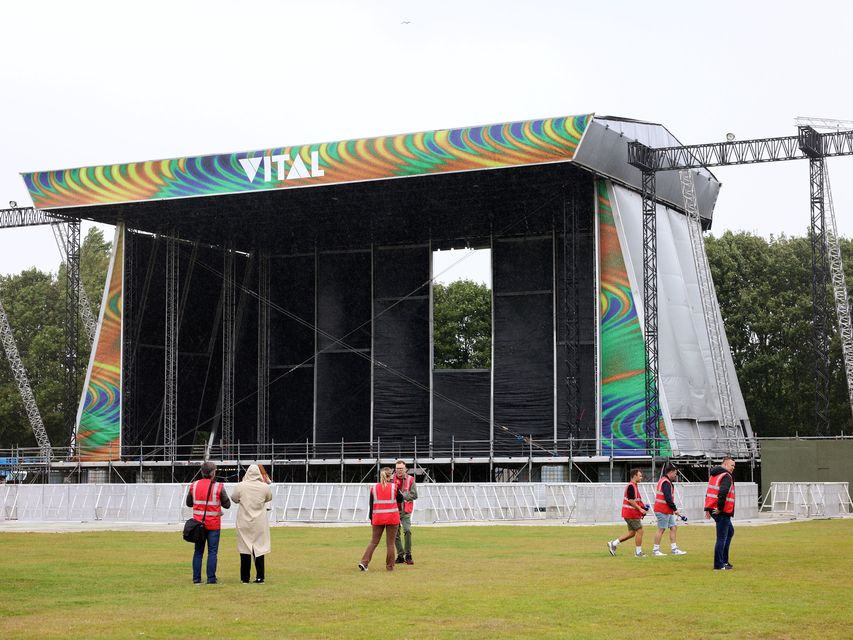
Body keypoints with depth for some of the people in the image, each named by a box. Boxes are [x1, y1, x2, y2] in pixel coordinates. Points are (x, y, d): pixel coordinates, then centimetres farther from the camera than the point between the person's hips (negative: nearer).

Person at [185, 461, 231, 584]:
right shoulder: (218, 487, -9)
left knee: (198, 551, 10)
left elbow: (189, 503, 11)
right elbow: (227, 504, -3)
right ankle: (211, 578, -1)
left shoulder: (194, 486, 1)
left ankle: (196, 578, 9)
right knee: (212, 552, 2)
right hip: (213, 524, -3)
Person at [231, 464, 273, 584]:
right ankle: (260, 577, 7)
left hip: (244, 523, 0)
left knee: (245, 548, 6)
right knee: (259, 549, 7)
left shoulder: (241, 486, -11)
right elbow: (269, 498, 10)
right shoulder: (265, 487, -9)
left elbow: (234, 499, 5)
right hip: (259, 523, 0)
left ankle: (245, 578, 9)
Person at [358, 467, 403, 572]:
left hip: (378, 518, 2)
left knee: (374, 541, 10)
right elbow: (400, 499, 10)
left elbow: (371, 504, 3)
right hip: (392, 518, -2)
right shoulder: (393, 487, -4)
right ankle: (390, 566, 6)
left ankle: (364, 562, -3)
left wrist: (371, 518, 12)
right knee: (390, 543, 5)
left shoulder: (374, 488, 1)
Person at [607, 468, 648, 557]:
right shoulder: (631, 486, -16)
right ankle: (638, 552, 3)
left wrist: (642, 507, 14)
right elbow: (631, 500, -23)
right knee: (639, 530, -4)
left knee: (632, 532, 13)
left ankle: (613, 544, 14)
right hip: (631, 513, -10)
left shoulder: (633, 486, 17)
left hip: (630, 513, 10)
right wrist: (640, 509, -19)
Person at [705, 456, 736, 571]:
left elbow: (709, 492, 20)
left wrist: (707, 509, 19)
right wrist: (720, 508, -20)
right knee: (722, 538, -4)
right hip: (722, 512, -10)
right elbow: (723, 492, -28)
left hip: (712, 509, 10)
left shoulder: (714, 475, 17)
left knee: (730, 531, 24)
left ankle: (724, 560, 24)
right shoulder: (726, 476, -13)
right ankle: (719, 565, -1)